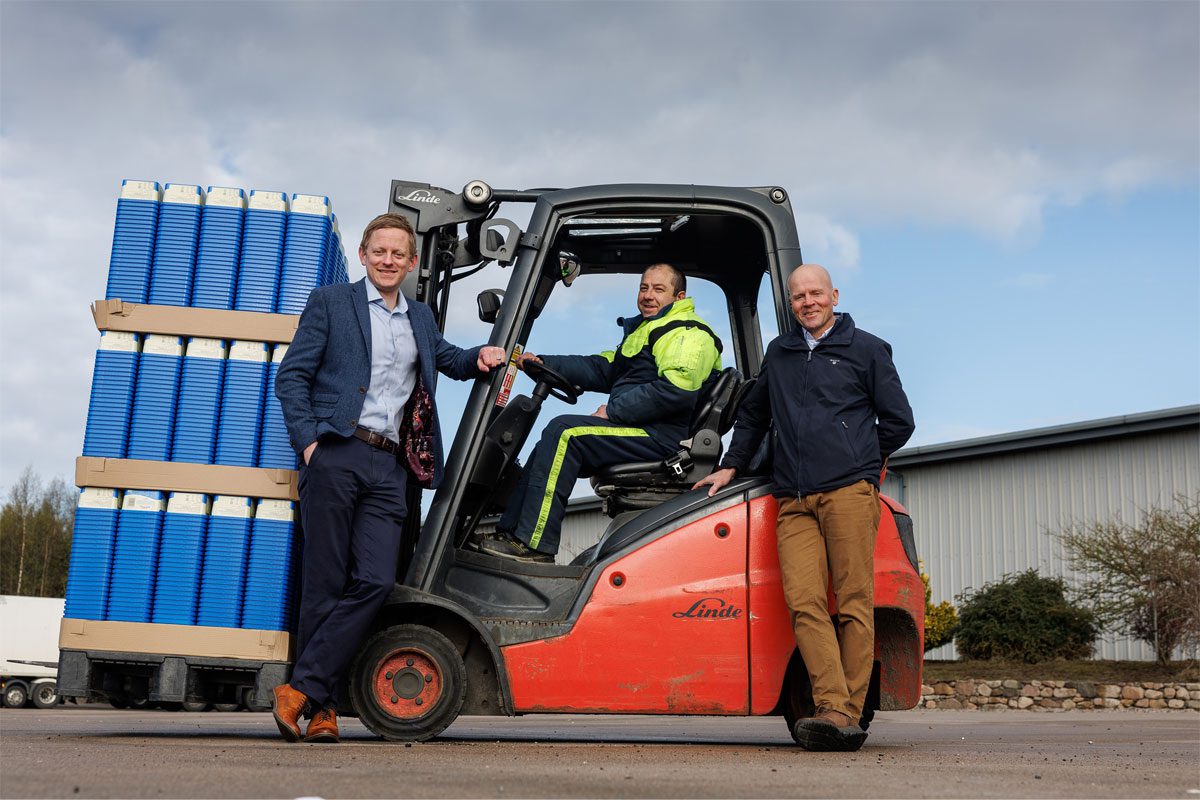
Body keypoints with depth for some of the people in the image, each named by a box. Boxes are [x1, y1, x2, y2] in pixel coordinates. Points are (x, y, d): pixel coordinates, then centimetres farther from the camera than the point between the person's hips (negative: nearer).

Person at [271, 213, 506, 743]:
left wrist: (480, 358, 19)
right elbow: (291, 376, 3)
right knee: (325, 582, -4)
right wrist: (307, 439, -10)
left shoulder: (421, 318, 24)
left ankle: (300, 689, -7)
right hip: (336, 453, -4)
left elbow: (448, 359, 42)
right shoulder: (331, 302, 9)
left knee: (375, 581, -11)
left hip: (390, 465, 4)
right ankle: (322, 707, 3)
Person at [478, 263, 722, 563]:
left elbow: (677, 389, -23)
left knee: (565, 430, -22)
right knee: (551, 447, 10)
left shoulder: (688, 333, -7)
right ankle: (509, 533, 6)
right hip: (641, 433, 11)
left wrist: (612, 411, -17)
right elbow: (599, 368, 21)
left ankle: (534, 544, -24)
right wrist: (542, 362, 10)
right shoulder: (642, 331, 26)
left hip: (662, 437, -11)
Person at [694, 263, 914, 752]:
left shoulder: (867, 349, 13)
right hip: (794, 501, 4)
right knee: (804, 600, -12)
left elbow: (898, 421, 14)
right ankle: (833, 711, -17)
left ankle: (850, 716, -6)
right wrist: (730, 466, 30)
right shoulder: (779, 354, 25)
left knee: (854, 603, -8)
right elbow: (753, 415, 36)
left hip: (849, 493, -3)